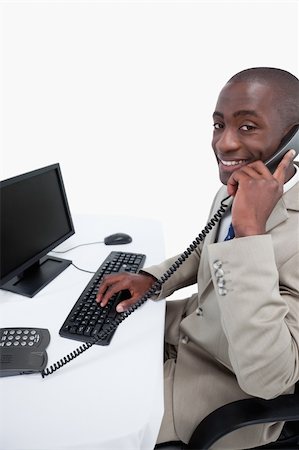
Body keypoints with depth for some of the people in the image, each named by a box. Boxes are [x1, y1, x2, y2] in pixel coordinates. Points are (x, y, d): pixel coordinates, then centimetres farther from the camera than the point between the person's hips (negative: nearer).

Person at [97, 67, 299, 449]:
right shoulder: (234, 188, -8)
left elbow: (265, 377, -36)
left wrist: (251, 231, -41)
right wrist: (151, 278, -5)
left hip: (234, 389, -6)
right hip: (187, 327, 7)